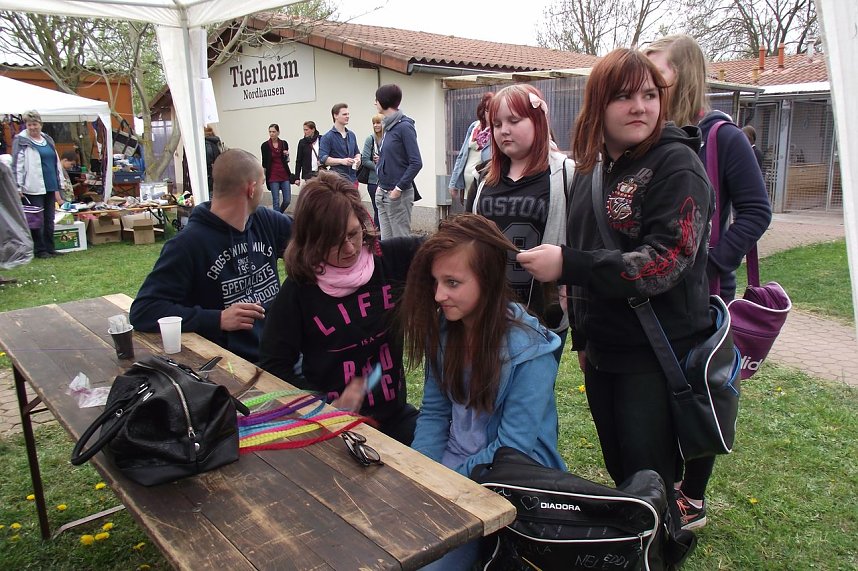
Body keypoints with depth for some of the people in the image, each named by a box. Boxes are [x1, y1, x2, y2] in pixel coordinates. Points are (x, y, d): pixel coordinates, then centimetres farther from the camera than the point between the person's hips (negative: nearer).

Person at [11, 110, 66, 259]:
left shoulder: (47, 139, 15)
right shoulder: (21, 141, -4)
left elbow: (56, 162, 20)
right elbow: (17, 165, -9)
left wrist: (59, 184, 17)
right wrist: (18, 187, -14)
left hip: (50, 187, 6)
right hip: (34, 188, -6)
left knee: (49, 220, 11)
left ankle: (50, 248, 19)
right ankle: (39, 250, 6)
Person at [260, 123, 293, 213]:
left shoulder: (284, 143, 5)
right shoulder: (265, 145, -2)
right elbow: (264, 163, 3)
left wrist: (287, 155, -7)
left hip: (285, 174, 3)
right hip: (273, 175, -3)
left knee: (287, 200, 1)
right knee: (276, 201, -3)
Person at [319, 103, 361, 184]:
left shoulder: (352, 135, 16)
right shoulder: (327, 137, -4)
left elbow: (357, 152, 27)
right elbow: (322, 159, -12)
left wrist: (358, 159, 2)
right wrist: (341, 161, -22)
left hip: (352, 178, 6)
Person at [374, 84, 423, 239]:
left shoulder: (404, 126, -12)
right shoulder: (388, 126, 12)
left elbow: (416, 163, -16)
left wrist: (399, 188, -16)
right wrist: (381, 185, 11)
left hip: (399, 194, -8)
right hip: (383, 194, 8)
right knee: (386, 240, 12)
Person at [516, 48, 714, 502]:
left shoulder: (676, 164, -12)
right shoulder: (590, 170, 9)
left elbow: (665, 262, -22)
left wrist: (567, 264, -25)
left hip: (659, 354, -6)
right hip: (603, 352, 7)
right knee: (618, 473, 18)